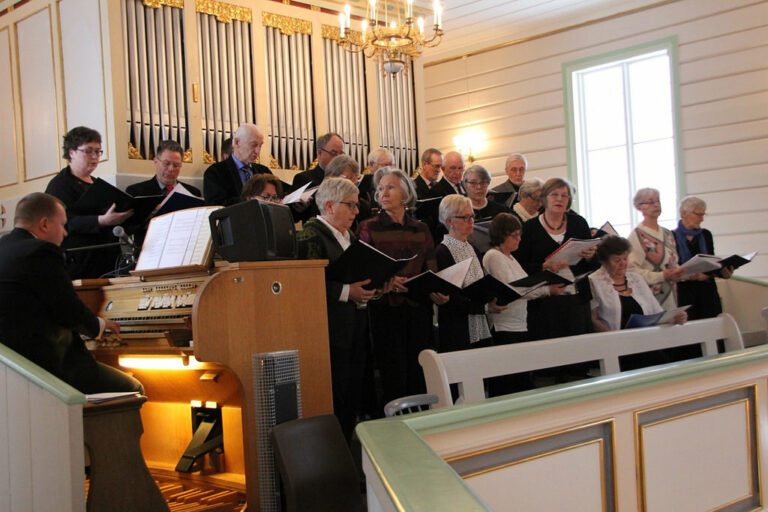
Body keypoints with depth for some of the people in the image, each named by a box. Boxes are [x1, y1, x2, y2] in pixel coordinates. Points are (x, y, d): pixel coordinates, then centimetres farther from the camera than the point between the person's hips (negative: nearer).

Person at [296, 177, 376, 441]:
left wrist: (365, 291, 7)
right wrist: (346, 292, -21)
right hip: (331, 330, -8)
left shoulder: (348, 235, 19)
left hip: (355, 329, 9)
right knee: (333, 402, -5)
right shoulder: (311, 235, -9)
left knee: (352, 400, 10)